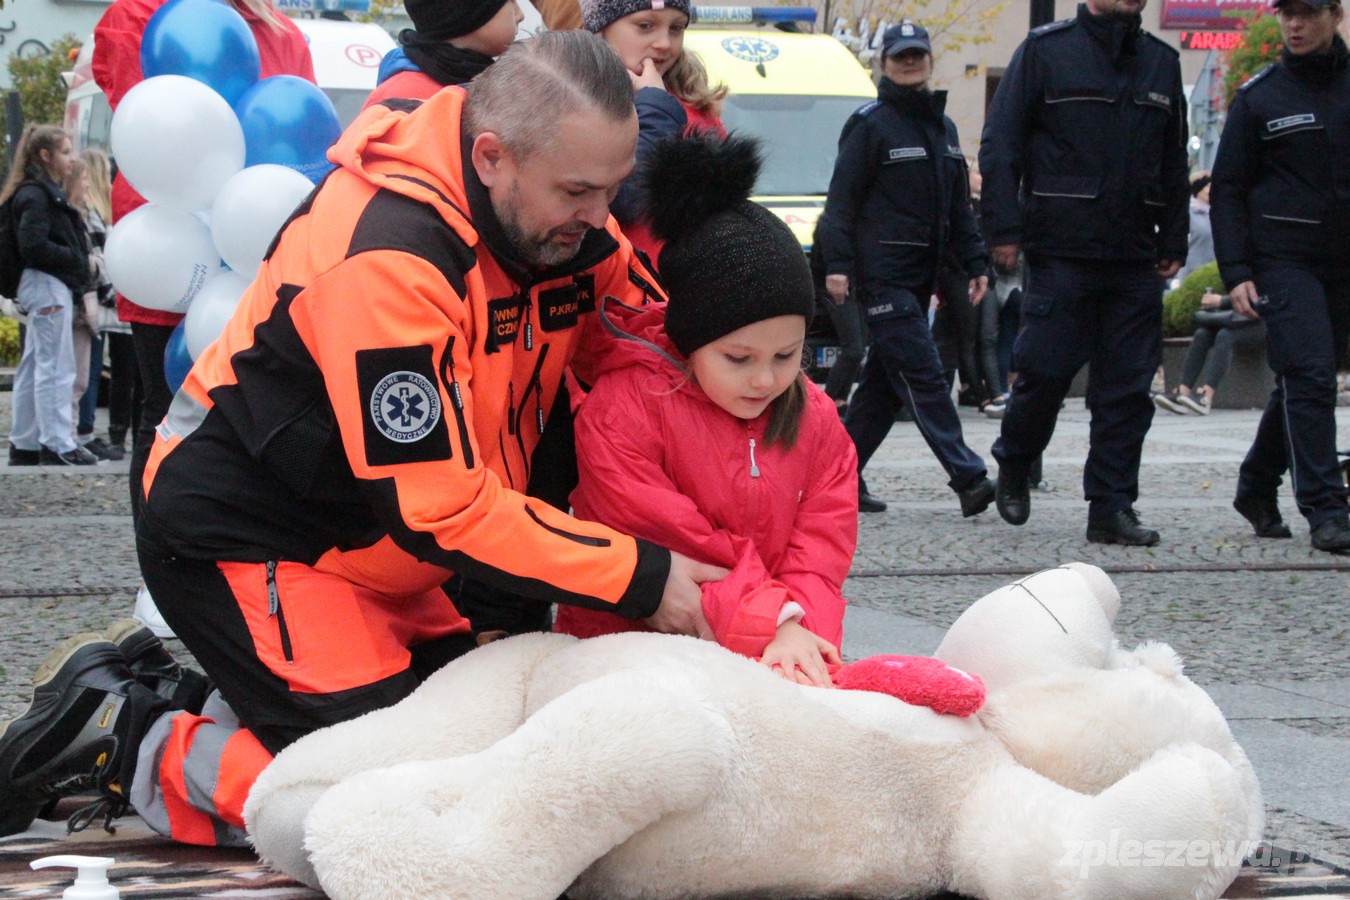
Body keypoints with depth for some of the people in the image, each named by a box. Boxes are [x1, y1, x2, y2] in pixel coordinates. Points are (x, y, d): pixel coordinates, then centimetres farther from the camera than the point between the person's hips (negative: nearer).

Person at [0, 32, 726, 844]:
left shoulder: (568, 221, -6)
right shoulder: (387, 259, -30)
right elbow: (437, 512, -28)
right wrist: (640, 578, -24)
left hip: (367, 547, 9)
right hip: (237, 541, -9)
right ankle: (123, 746, -3)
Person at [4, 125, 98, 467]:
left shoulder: (47, 192, 18)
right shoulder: (36, 195, -13)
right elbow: (33, 245, -21)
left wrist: (79, 258, 5)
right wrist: (76, 259, -15)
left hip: (49, 286, 10)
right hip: (47, 285, -10)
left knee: (33, 368, 11)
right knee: (56, 368, -8)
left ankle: (24, 444, 15)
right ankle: (57, 444, -6)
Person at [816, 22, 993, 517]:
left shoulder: (943, 128, 18)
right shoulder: (870, 124, -5)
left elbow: (959, 207, 23)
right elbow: (842, 198, -9)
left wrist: (975, 263, 15)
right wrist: (838, 264, -17)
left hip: (920, 273, 8)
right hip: (883, 273, -8)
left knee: (883, 382, 9)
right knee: (922, 375, -12)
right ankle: (968, 477, -18)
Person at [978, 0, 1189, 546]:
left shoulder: (1161, 62, 14)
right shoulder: (1047, 50, -1)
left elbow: (1174, 164, 20)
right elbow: (1000, 144, -3)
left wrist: (1173, 243, 14)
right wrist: (1005, 229, -10)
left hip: (1136, 256, 4)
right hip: (1061, 250, -4)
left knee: (1128, 387, 1)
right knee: (1045, 371, -4)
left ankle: (1112, 508, 6)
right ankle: (1014, 465, 23)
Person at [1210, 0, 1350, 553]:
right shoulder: (1259, 97, 1)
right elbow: (1227, 190, 2)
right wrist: (1236, 273, -7)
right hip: (1283, 261, -4)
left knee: (1304, 383, 11)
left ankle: (1256, 487, 28)